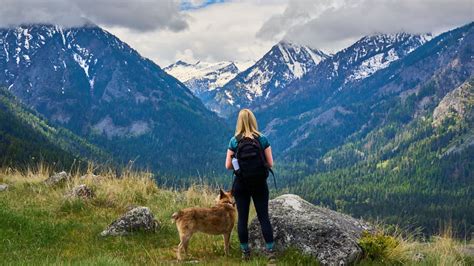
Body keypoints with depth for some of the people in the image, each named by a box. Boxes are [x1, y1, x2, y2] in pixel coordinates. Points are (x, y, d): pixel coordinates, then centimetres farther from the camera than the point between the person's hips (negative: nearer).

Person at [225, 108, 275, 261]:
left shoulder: (234, 141, -4)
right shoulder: (262, 139, -5)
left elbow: (228, 166, -3)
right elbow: (270, 164, -5)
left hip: (241, 184, 0)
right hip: (259, 183, 0)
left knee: (242, 218, 7)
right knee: (264, 217, 5)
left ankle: (245, 252, 12)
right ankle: (270, 251, 1)